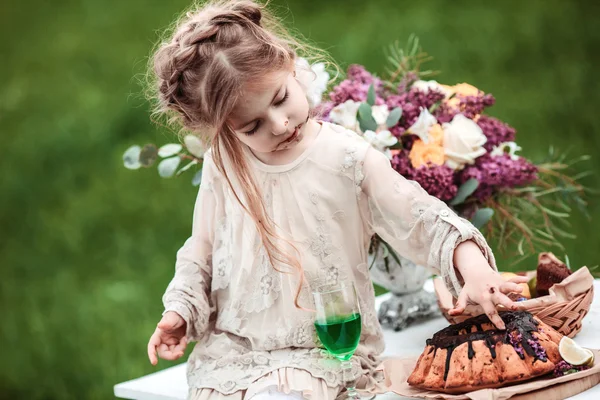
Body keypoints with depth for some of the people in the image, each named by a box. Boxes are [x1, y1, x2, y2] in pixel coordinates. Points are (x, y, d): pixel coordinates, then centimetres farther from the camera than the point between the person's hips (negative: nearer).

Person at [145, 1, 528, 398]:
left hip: (322, 349, -4)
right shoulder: (223, 166, 0)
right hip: (230, 347, 4)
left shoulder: (346, 158, -9)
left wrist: (473, 267, -25)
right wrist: (180, 310, 2)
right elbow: (202, 251, 14)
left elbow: (423, 221, -8)